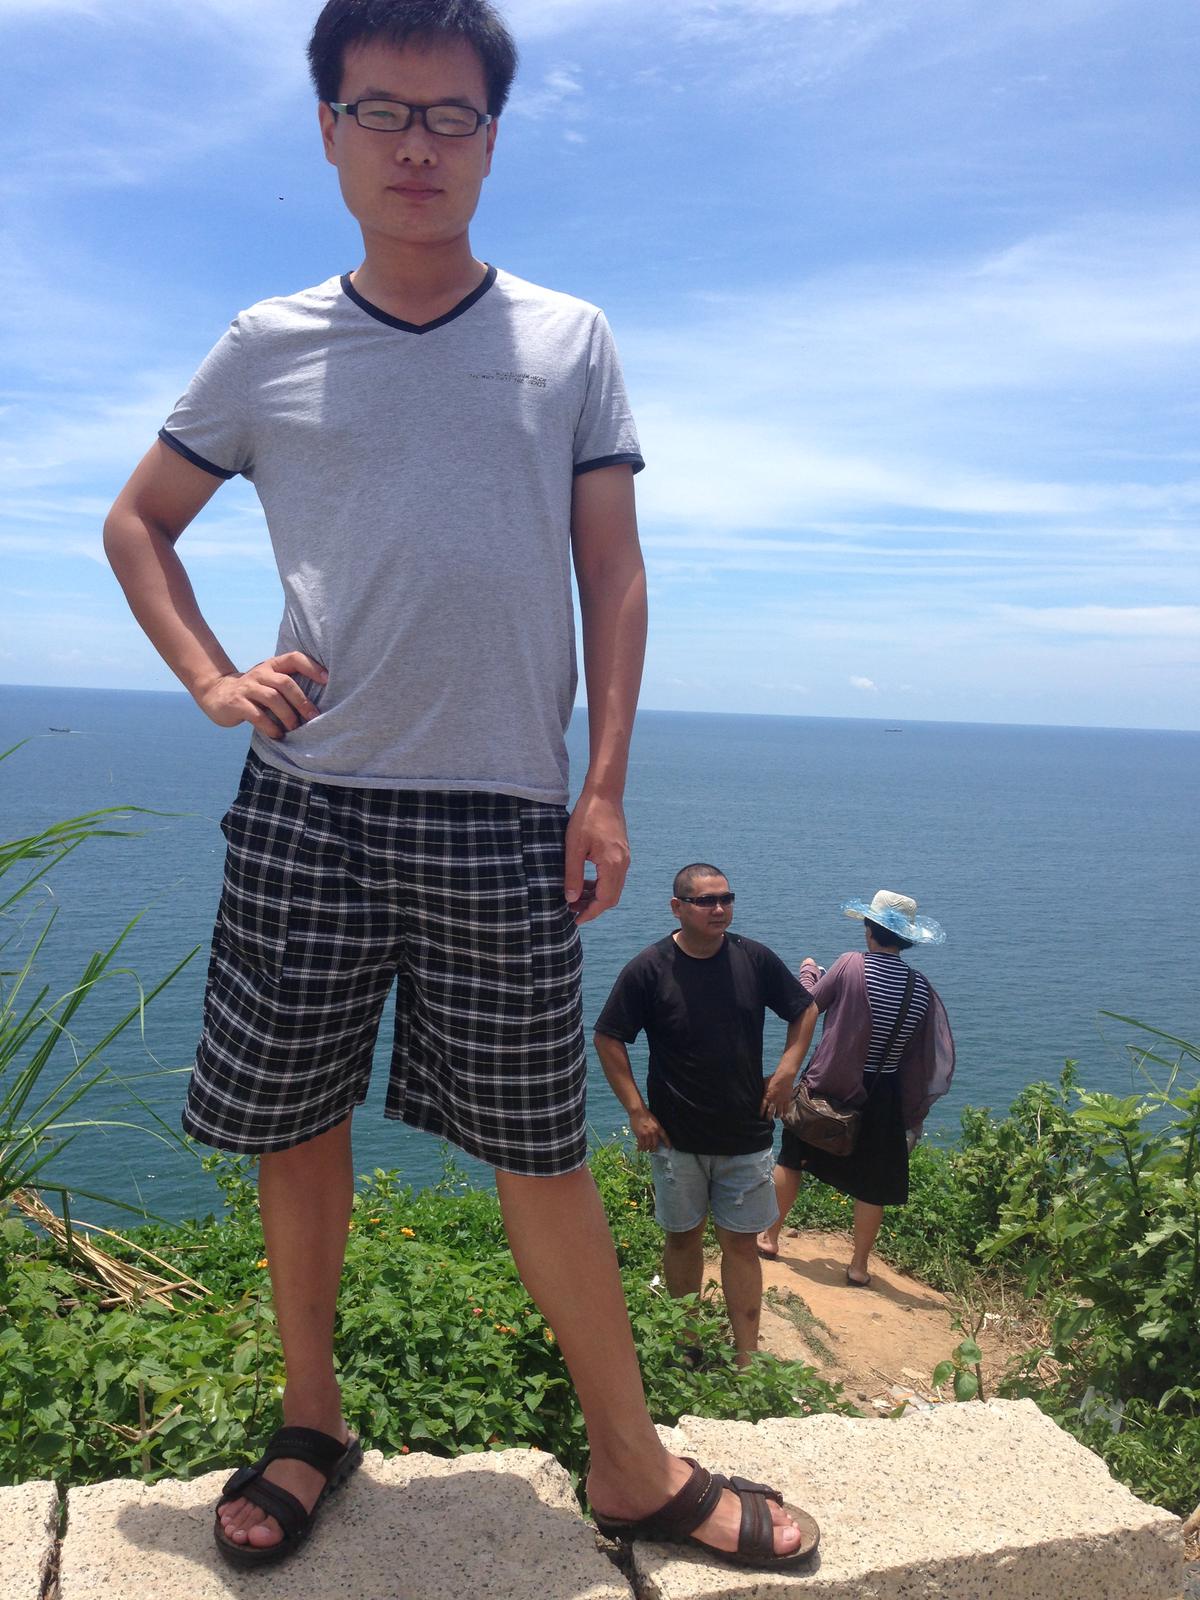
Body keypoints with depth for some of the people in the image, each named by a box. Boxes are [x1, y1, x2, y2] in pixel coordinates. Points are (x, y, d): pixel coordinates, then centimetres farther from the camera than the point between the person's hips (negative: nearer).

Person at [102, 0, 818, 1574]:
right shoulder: (267, 349, 9)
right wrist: (213, 679, 3)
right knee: (293, 1122, 9)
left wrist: (604, 782, -2)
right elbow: (137, 522, 19)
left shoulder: (570, 341, 8)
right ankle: (311, 1424, 32)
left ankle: (632, 1462, 22)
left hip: (505, 813, -1)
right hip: (305, 806, 2)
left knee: (540, 1143, 5)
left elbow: (614, 570, 6)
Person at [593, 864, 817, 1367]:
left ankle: (745, 1359, 13)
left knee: (740, 1242, 5)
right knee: (683, 1236, 13)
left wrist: (788, 1067, -4)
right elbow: (608, 1039, -4)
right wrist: (636, 1111, -8)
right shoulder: (649, 969, -12)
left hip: (745, 1135, 1)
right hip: (676, 1138, -1)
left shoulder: (755, 959, -5)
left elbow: (804, 1011, 10)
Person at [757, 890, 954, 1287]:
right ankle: (859, 1266, 23)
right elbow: (923, 1056, -1)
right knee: (871, 1183, 15)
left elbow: (810, 1004, -3)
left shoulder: (851, 965, -17)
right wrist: (912, 1114, 10)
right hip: (881, 1095, 2)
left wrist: (808, 970, 17)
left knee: (792, 1158, 18)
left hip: (827, 1085, -2)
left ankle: (769, 1237, 29)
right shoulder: (922, 988, -7)